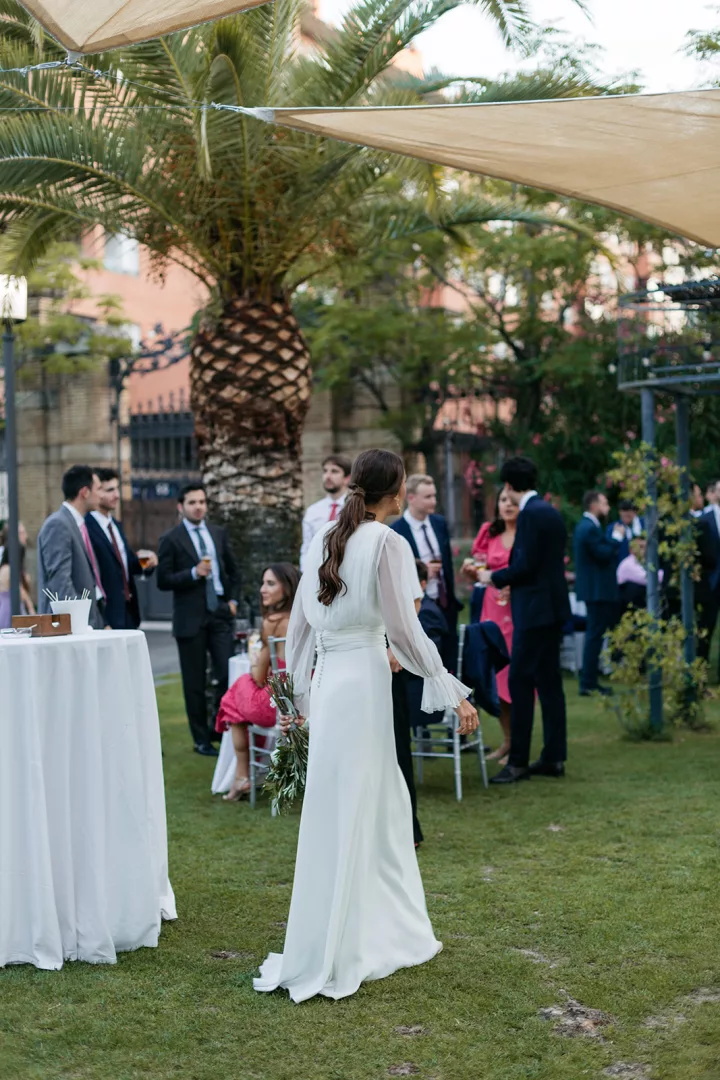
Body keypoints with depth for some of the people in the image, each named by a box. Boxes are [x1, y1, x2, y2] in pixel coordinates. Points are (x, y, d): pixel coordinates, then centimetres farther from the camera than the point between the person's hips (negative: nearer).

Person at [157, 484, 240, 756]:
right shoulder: (171, 540, -3)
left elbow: (232, 569, 20)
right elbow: (163, 581, -7)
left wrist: (233, 599, 9)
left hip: (220, 614, 3)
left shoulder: (218, 534, 11)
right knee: (195, 683, 4)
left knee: (228, 675, -3)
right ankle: (201, 739, 15)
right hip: (191, 619, -3)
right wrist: (194, 573, -18)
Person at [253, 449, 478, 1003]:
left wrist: (302, 693, 24)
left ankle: (392, 933, 28)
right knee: (346, 817, -2)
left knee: (384, 807, 18)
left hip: (328, 679, 8)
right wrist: (454, 693, -8)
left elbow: (300, 622, 15)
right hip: (363, 679, -8)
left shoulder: (326, 538, 12)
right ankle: (321, 963, 4)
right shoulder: (386, 542, -10)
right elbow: (404, 630, -13)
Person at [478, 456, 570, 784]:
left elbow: (525, 566, -20)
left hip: (534, 609, -10)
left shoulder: (530, 514, -16)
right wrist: (511, 582, 22)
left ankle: (518, 762, -4)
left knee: (520, 682, -6)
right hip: (552, 607, 10)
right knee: (548, 681, 12)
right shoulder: (550, 512, 13)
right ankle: (553, 757, 17)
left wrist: (494, 578, -5)